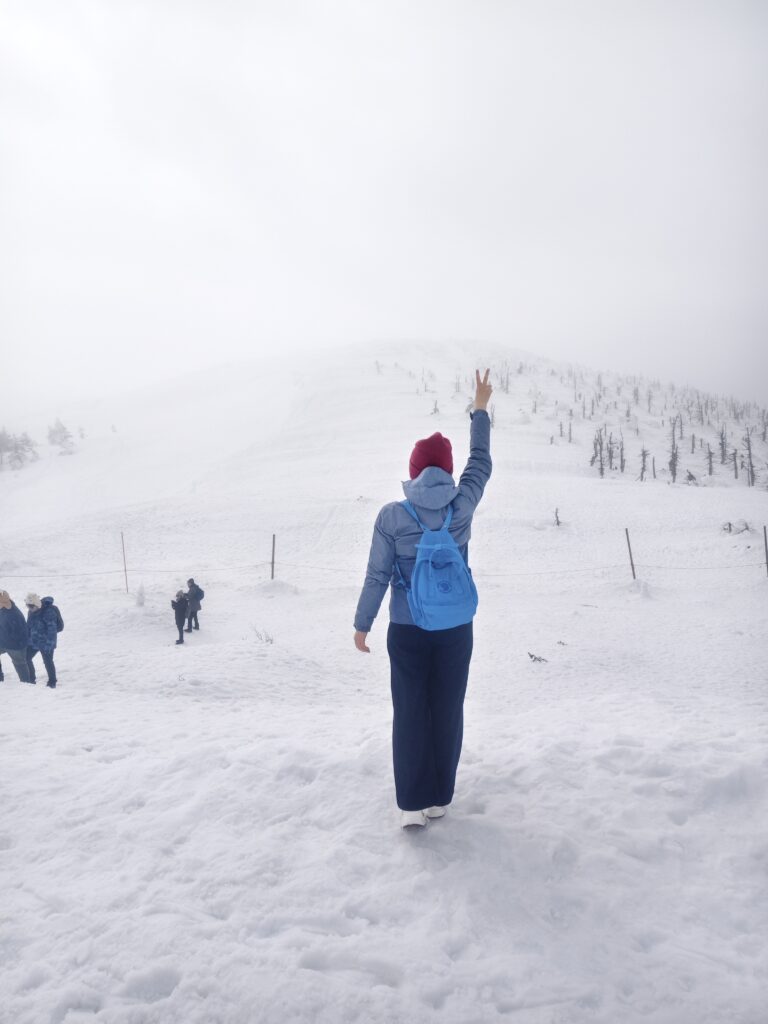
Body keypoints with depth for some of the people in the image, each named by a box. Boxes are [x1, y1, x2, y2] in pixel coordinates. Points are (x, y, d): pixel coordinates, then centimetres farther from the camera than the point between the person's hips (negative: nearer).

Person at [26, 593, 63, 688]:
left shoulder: (48, 612, -24)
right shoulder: (31, 612, 2)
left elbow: (52, 628, -25)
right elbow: (29, 625, 16)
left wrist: (49, 643, -26)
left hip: (46, 643, -8)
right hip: (33, 641, 8)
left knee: (48, 662, 1)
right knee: (26, 658, 10)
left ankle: (52, 682, 20)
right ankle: (31, 679, 29)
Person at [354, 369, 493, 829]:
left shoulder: (392, 515, -11)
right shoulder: (462, 506, -7)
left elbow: (378, 576, -8)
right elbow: (481, 463, 10)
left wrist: (362, 624, 5)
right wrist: (481, 409, 22)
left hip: (407, 630, -1)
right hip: (456, 630, 1)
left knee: (410, 713, 8)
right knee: (448, 712, 12)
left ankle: (413, 804, 11)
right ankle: (439, 798, 22)